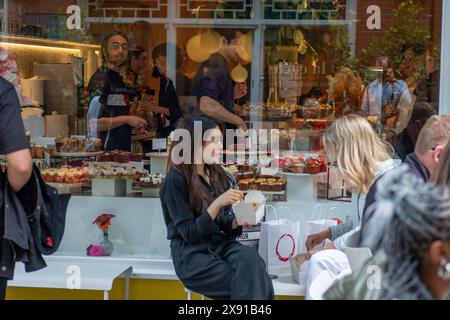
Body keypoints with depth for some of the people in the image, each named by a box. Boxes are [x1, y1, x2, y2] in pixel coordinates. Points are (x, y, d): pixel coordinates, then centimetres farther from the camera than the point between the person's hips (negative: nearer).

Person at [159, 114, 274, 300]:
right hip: (191, 255, -5)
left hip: (220, 244, 6)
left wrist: (238, 221, -7)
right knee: (248, 283, -27)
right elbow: (189, 233, -15)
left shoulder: (218, 176, 11)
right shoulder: (175, 181, -9)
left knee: (251, 258, -29)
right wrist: (217, 204, -24)